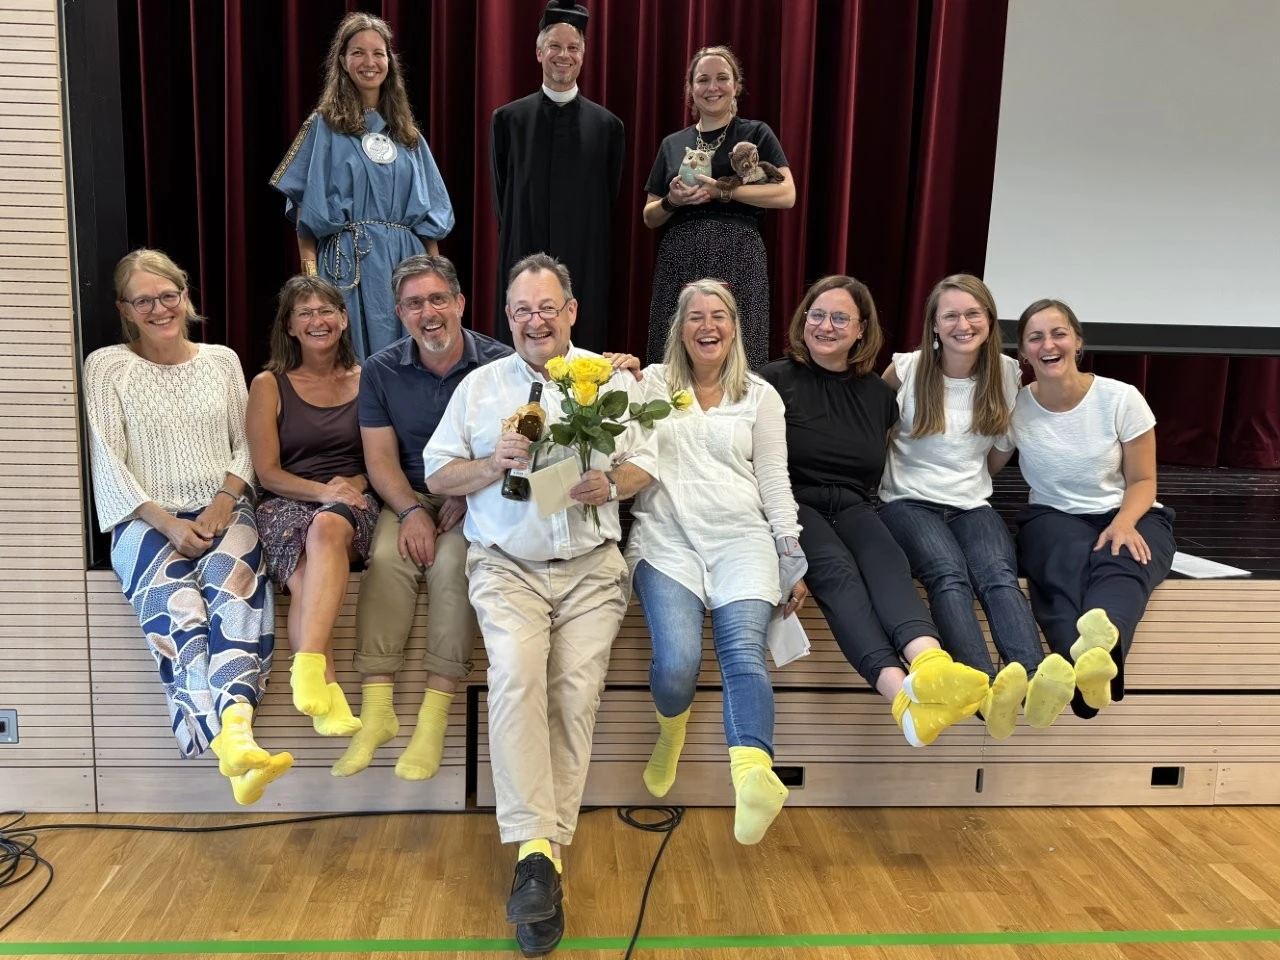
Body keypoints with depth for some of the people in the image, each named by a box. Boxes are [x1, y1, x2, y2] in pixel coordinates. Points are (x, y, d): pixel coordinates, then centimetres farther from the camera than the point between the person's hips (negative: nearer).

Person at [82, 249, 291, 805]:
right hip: (148, 518, -1)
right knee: (174, 598, -34)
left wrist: (226, 500, -6)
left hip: (222, 511, 1)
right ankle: (233, 738, -46)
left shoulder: (222, 360, 17)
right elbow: (107, 463, 1)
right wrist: (164, 521, -12)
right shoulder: (105, 367, 8)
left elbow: (246, 444, 13)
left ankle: (231, 733, -48)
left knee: (230, 579, -34)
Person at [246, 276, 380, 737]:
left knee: (327, 527, -38)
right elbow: (268, 473, 4)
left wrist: (351, 484, -8)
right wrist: (322, 491, -13)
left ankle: (307, 667, -49)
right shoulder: (269, 385, 10)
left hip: (352, 504, 0)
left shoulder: (367, 381, 13)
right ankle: (327, 696, -38)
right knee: (305, 574, -33)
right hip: (285, 503, 0)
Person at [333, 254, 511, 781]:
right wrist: (412, 510, -18)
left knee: (453, 560, -31)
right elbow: (380, 458, -1)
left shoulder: (498, 363, -6)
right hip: (410, 497, 2)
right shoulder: (381, 370, 2)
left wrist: (469, 496, -21)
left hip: (478, 499, -2)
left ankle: (434, 715, -26)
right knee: (386, 557, -27)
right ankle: (376, 708, -24)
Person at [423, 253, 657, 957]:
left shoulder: (612, 381, 14)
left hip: (591, 565, 1)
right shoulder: (480, 385, 14)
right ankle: (536, 848, -22)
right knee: (516, 669, -26)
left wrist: (612, 483, -11)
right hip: (506, 563, 0)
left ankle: (542, 849, -5)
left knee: (577, 687, -17)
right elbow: (437, 475, 12)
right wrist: (493, 465, -6)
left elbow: (645, 463, 11)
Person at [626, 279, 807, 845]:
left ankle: (752, 777, -46)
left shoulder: (760, 395, 16)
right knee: (677, 663, -21)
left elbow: (774, 481, 13)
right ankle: (670, 732, 13)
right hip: (667, 539, 0)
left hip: (741, 538, 1)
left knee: (744, 649, -26)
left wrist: (793, 556, 6)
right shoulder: (653, 383, 15)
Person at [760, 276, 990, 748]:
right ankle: (904, 695, -54)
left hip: (854, 506, 3)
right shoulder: (777, 380, 6)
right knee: (836, 571, -33)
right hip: (796, 502, -3)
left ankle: (930, 670, -59)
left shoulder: (878, 392, 18)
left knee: (886, 561, -30)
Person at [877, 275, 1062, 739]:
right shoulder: (907, 369, 1)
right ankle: (989, 689, -56)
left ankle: (1037, 682, -54)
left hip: (972, 504, 3)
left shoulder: (1007, 373, 9)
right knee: (949, 575, -34)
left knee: (999, 576, -31)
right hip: (909, 502, -2)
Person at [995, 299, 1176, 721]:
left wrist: (1123, 524, -21)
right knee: (1069, 563, -37)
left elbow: (1142, 481, -1)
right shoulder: (1016, 407, -4)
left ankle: (1101, 640, -71)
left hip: (1127, 516, 0)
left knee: (1119, 566, -36)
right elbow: (985, 469, 10)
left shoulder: (1121, 398, -6)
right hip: (1053, 517, 0)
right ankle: (1080, 662, -68)